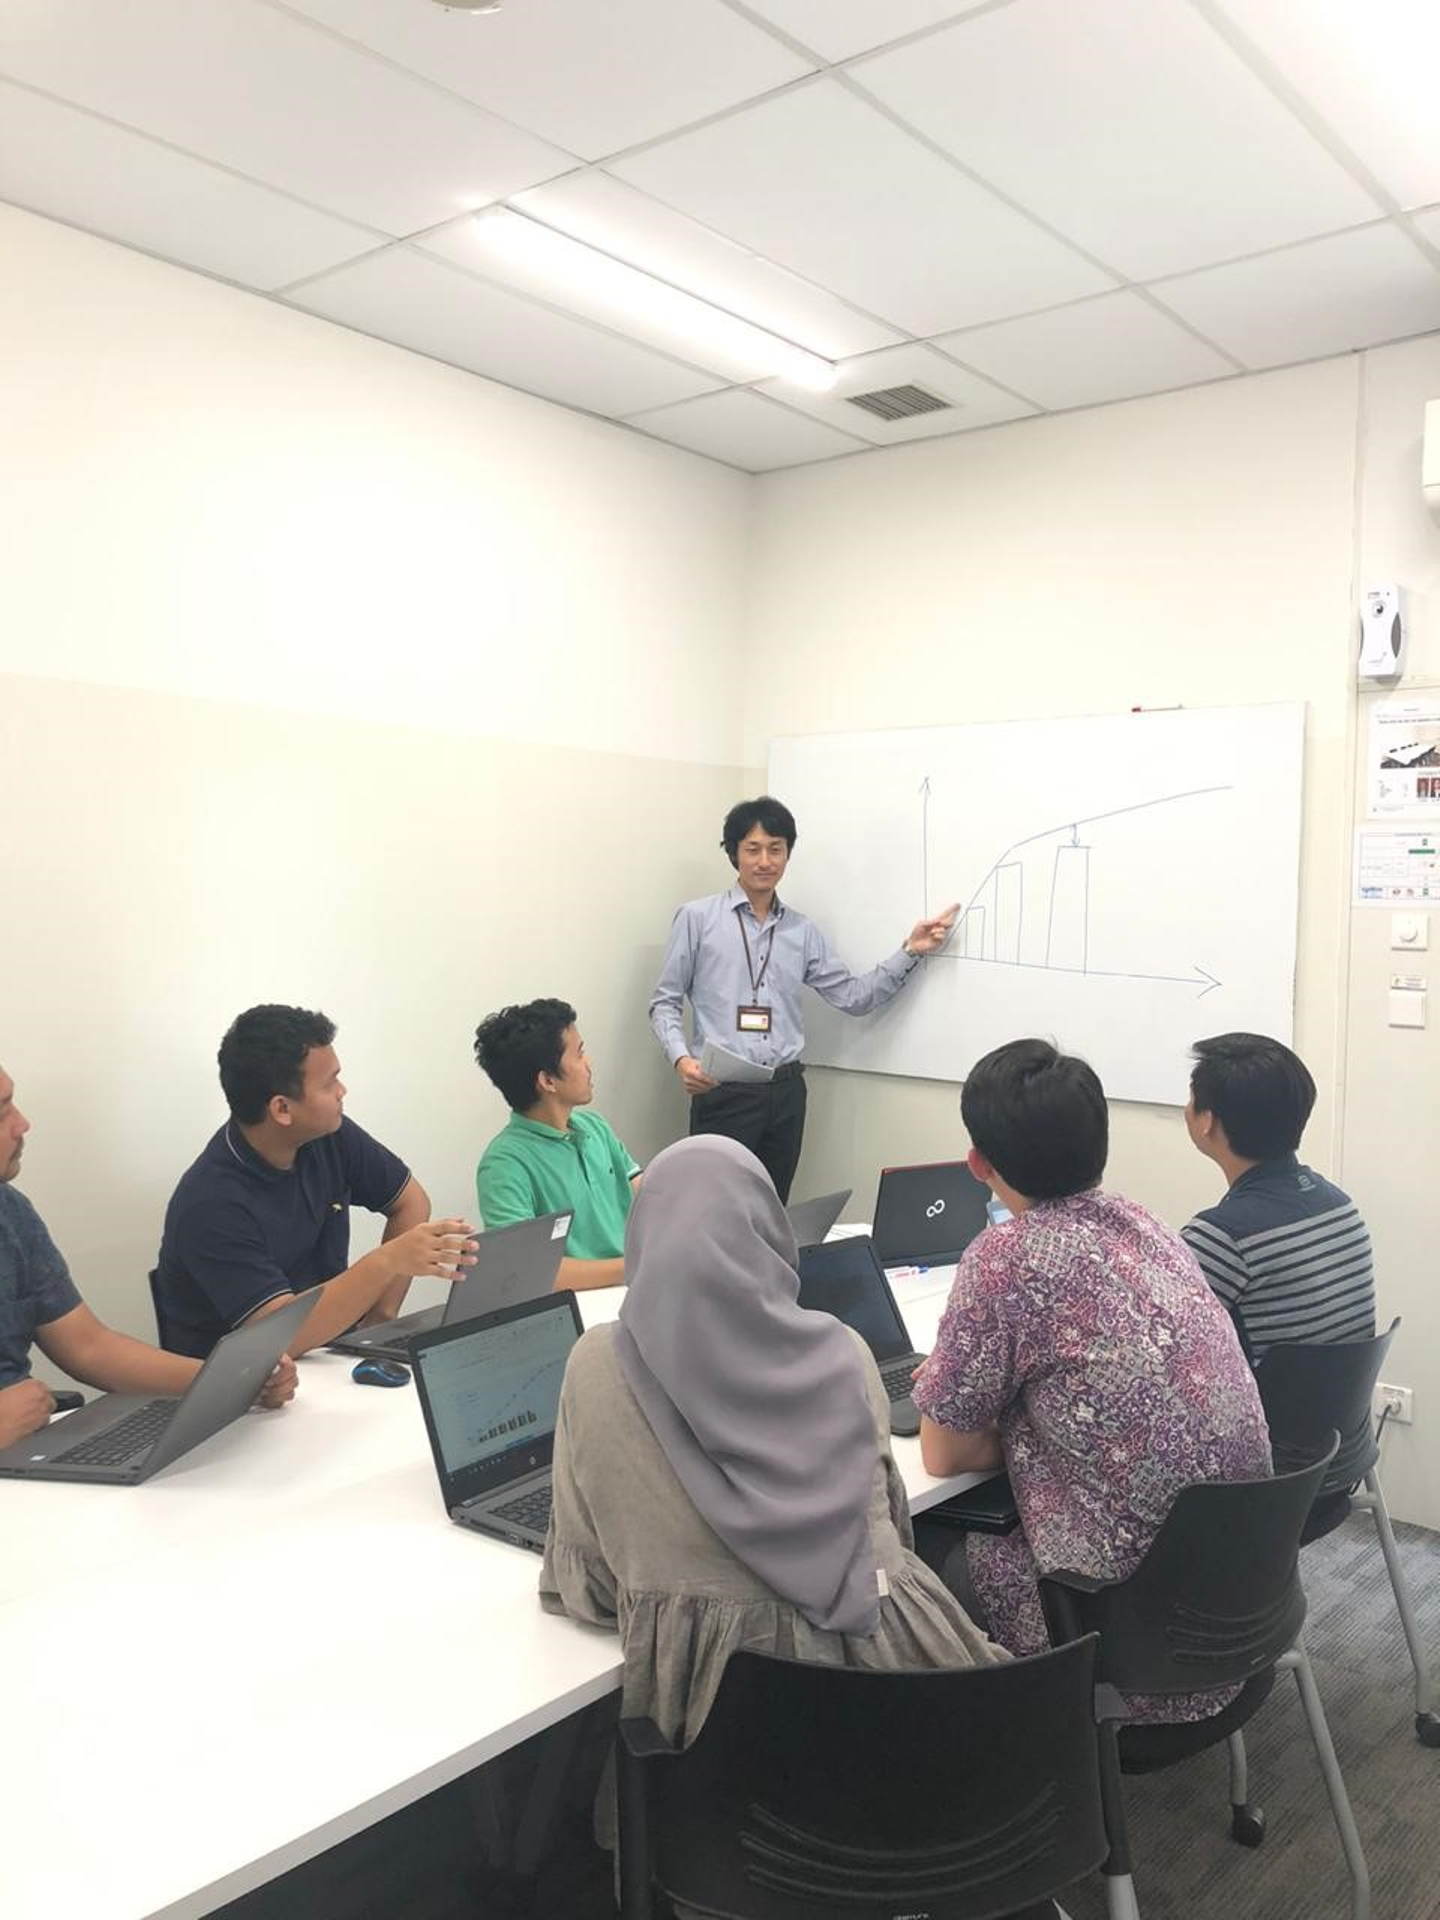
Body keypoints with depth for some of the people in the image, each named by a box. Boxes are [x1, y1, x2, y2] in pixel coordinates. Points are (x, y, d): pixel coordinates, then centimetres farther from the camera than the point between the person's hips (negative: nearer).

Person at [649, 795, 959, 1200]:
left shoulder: (803, 932, 11)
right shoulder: (697, 918, 0)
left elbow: (854, 996, 11)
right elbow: (665, 1002, 2)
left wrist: (910, 951, 1)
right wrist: (681, 1059, -15)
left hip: (785, 1092, 4)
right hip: (722, 1091, -4)